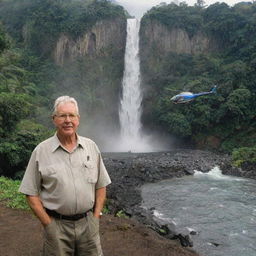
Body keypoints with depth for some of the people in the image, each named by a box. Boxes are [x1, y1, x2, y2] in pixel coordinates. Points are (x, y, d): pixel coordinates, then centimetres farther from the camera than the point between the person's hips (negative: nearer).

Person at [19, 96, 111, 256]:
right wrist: (48, 224, -8)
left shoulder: (91, 147, 1)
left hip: (88, 223, 2)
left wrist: (95, 218, 1)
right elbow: (31, 193, -4)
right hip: (56, 225, -2)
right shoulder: (41, 151, -6)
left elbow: (101, 185, 7)